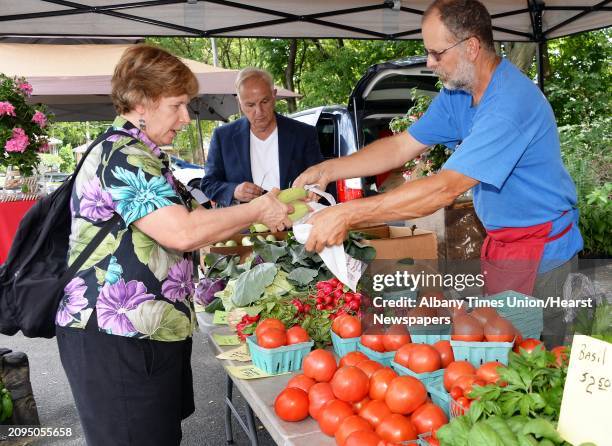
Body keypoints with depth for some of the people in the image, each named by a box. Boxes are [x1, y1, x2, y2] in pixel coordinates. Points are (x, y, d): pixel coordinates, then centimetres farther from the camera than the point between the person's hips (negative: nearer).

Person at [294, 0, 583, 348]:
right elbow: (402, 147, 3)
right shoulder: (457, 93, 2)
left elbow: (446, 189, -34)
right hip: (502, 239, 8)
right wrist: (329, 170, -9)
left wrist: (347, 214, -35)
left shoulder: (511, 102, -29)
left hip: (540, 252, -8)